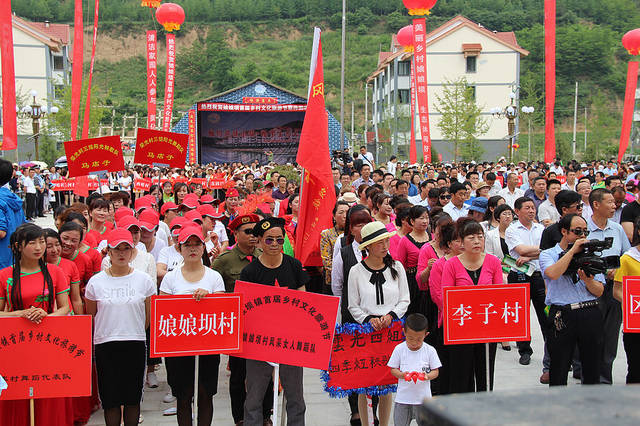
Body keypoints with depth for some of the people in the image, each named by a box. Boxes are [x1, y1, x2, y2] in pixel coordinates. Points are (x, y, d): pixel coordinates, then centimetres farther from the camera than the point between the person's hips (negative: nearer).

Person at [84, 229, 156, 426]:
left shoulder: (143, 280, 1)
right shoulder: (96, 282, 1)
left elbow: (150, 316, 10)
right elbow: (90, 317, 11)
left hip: (135, 343, 0)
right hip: (105, 345, 0)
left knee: (133, 398, 6)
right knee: (110, 399, 2)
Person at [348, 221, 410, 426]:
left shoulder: (396, 267, 4)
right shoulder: (356, 271, 0)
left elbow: (405, 300, 5)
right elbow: (353, 306, 2)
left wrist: (390, 315, -11)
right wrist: (369, 319, -14)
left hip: (392, 330, 1)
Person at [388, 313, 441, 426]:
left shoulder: (430, 351, -4)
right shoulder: (399, 349, -3)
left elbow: (435, 371, 1)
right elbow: (393, 369, 3)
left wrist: (427, 376, -20)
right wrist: (402, 375, -18)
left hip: (423, 398, -1)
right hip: (403, 398, 1)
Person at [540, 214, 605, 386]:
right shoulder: (548, 254, 6)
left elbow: (599, 291, 8)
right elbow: (553, 273, -17)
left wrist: (587, 279, -12)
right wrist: (572, 250, -11)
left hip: (591, 314, 3)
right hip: (563, 314, -3)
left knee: (592, 370, 7)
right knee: (559, 370, 3)